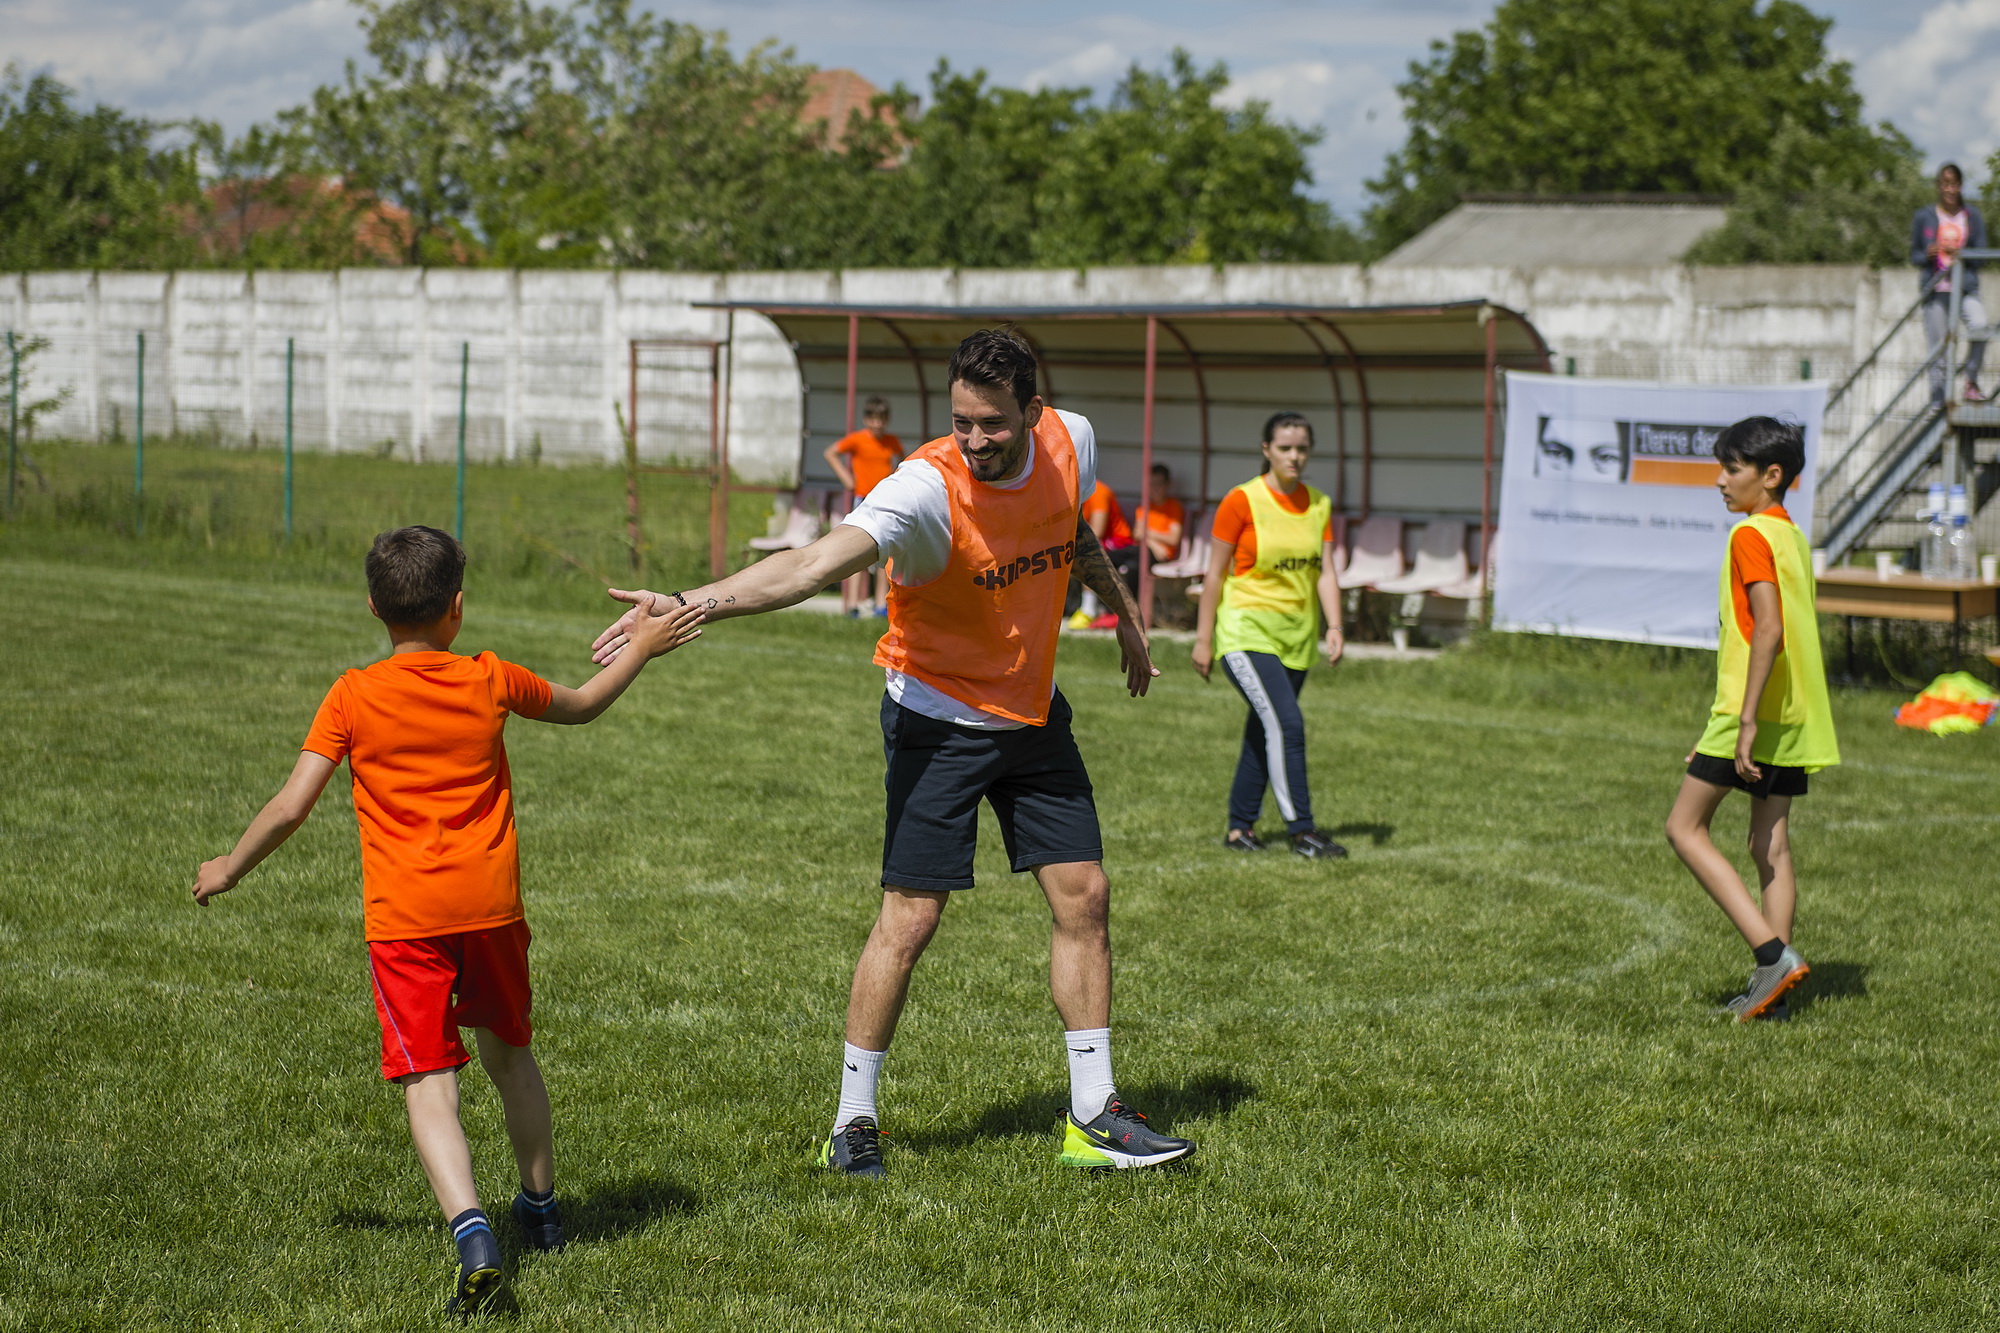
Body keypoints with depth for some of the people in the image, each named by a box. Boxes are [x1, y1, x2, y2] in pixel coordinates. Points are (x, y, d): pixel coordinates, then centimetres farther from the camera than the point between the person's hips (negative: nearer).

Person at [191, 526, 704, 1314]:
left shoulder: (354, 697, -3)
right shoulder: (490, 682, 5)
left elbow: (291, 809, -5)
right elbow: (580, 706, 23)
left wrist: (230, 870, 11)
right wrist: (642, 650, 37)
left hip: (402, 918, -3)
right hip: (491, 903, 3)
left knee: (429, 1084, -7)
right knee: (509, 1053, 24)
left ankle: (470, 1229, -27)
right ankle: (541, 1207, 38)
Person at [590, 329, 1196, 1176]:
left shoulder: (1070, 441, -9)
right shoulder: (928, 487, -28)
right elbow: (816, 564, -42)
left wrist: (1122, 613, 29)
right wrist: (690, 604, -57)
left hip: (1032, 713, 6)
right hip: (939, 718, -6)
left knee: (1084, 896, 4)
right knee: (910, 917, -8)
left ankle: (1092, 1116, 15)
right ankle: (853, 1122, 6)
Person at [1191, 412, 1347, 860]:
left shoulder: (1319, 504, 7)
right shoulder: (1242, 501, -8)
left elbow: (1325, 571, 4)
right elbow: (1215, 574, -5)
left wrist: (1334, 626, -10)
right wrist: (1203, 639, -5)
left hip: (1297, 638, 6)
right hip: (1246, 633, -6)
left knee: (1263, 733, 10)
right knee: (1286, 723, -17)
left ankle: (1240, 827, 21)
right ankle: (1302, 831, -15)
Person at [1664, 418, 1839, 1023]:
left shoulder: (1751, 535, -12)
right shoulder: (1793, 536, 16)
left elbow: (1768, 629, -22)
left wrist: (1746, 719, -24)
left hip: (1755, 712, -9)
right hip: (1795, 718, 9)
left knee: (1685, 826, -1)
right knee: (1772, 846, 9)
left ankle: (1772, 953, -11)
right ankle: (1771, 988, 6)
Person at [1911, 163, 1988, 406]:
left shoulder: (1973, 217, 7)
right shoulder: (1923, 217, 5)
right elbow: (1914, 255, 10)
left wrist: (1962, 255, -14)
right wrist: (1927, 255, -14)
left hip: (1966, 287, 0)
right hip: (1935, 290, 0)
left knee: (1980, 326, -27)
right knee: (1938, 346, -2)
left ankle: (1971, 383, -12)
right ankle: (1937, 399, 8)